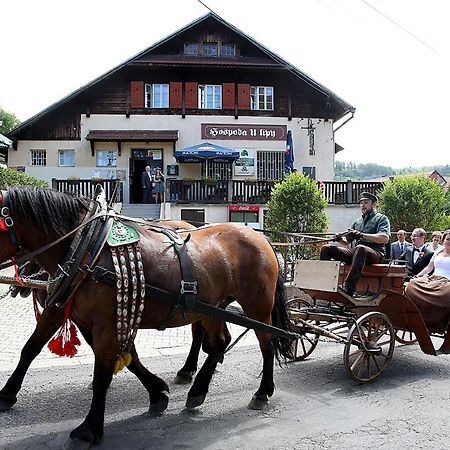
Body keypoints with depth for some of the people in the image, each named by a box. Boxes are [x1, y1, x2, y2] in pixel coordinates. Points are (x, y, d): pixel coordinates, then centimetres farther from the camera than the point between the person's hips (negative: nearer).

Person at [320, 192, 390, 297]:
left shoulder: (381, 219, 9)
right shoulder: (357, 222, 27)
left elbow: (385, 238, -11)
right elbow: (347, 241, 23)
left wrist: (361, 235, -20)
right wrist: (340, 239, -3)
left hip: (375, 253, -6)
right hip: (356, 252, 6)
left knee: (360, 248, -41)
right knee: (326, 248, -8)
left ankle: (349, 288, -50)